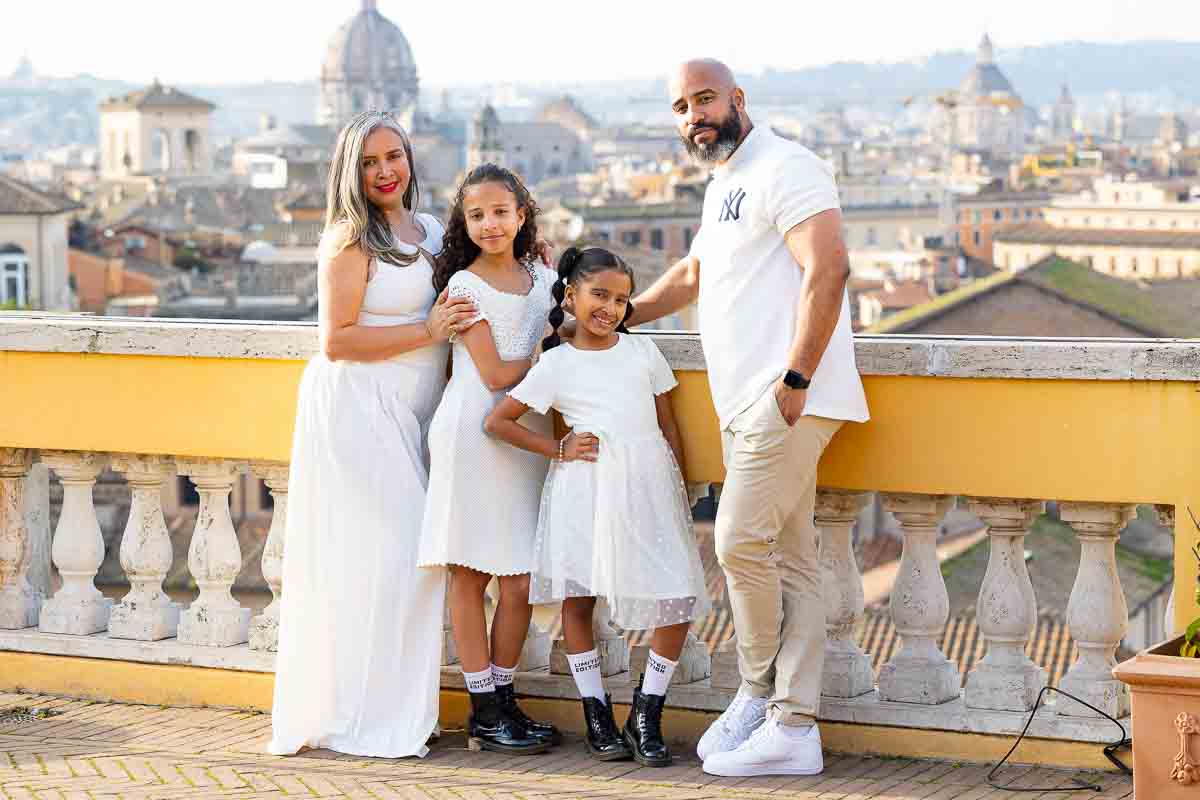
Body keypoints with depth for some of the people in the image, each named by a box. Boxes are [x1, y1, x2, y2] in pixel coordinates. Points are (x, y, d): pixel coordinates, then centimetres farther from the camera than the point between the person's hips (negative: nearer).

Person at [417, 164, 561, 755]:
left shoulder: (542, 279, 13)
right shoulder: (465, 284, -3)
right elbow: (495, 374, -8)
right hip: (473, 434, -5)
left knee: (520, 581, 2)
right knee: (469, 574, -2)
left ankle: (503, 699, 13)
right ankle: (484, 710, 3)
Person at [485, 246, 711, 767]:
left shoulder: (644, 352, 11)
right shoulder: (556, 364, 4)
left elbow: (668, 426, 14)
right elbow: (497, 421, 5)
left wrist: (679, 489, 9)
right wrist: (558, 450, -1)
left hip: (647, 483, 1)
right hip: (584, 486, -1)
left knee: (680, 598, -9)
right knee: (577, 597, 4)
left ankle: (646, 714, 4)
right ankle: (596, 714, 17)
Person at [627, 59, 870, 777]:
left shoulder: (782, 168, -8)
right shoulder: (722, 187, 23)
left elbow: (828, 270, -19)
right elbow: (692, 277, 40)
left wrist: (796, 380, -22)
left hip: (786, 400, -10)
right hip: (747, 406, 10)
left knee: (743, 543, -11)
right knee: (788, 563, 6)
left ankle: (758, 692, 8)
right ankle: (794, 730, 6)